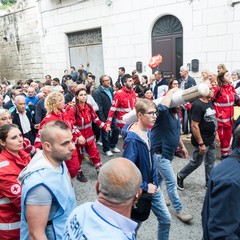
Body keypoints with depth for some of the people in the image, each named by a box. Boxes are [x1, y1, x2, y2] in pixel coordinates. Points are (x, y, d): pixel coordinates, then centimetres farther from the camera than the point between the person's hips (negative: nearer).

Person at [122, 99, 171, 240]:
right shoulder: (132, 140, -28)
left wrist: (154, 181, 7)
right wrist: (144, 187, -20)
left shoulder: (148, 132, -2)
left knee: (166, 220, 17)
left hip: (153, 186, 7)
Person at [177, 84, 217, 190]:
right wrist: (201, 143, -23)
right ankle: (180, 176, 27)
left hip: (211, 139, 8)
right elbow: (194, 126, -24)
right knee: (196, 162, 6)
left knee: (210, 161, 16)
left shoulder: (210, 102, 6)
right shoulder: (198, 105, -22)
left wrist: (215, 133, 16)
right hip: (202, 140, -8)